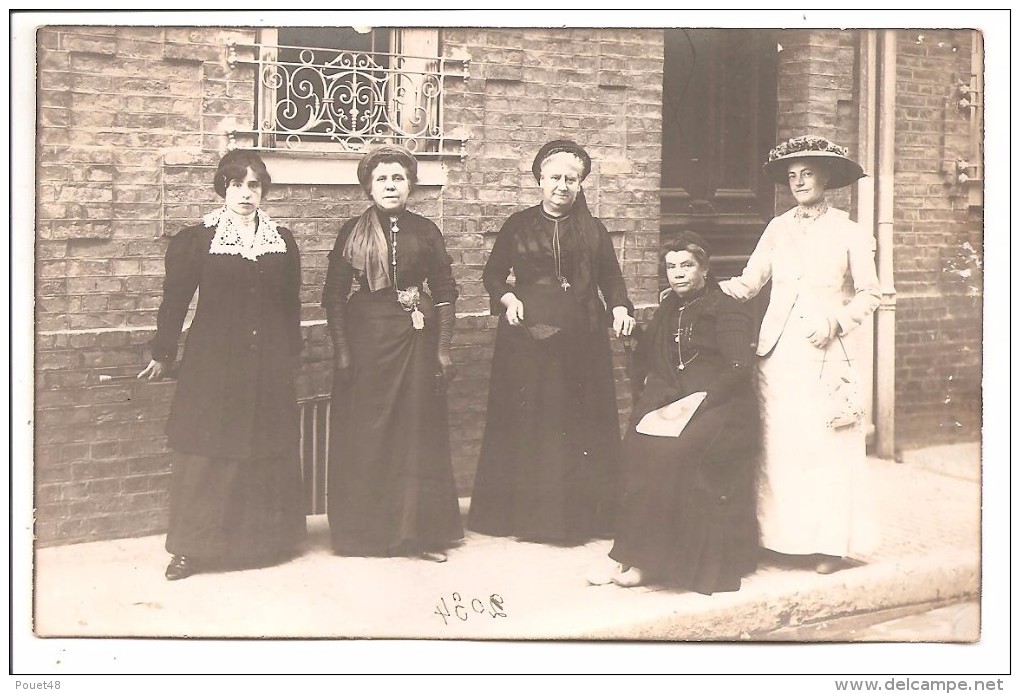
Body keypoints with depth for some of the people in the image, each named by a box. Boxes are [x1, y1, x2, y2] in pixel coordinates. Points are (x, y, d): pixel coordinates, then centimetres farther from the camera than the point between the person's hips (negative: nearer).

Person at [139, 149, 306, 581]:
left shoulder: (283, 242, 8)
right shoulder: (196, 240, -1)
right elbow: (175, 301, 2)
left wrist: (291, 356, 16)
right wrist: (162, 355, 5)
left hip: (269, 367, 3)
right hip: (213, 363, -3)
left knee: (268, 453, 6)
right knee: (206, 453, -2)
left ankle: (265, 540, 19)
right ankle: (192, 547, 6)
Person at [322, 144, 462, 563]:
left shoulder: (425, 231, 5)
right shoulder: (353, 233, 2)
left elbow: (445, 292, 6)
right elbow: (333, 296, 1)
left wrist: (443, 349, 0)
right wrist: (341, 351, -6)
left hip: (416, 338, 1)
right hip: (366, 338, -1)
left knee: (419, 432, 3)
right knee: (366, 435, 2)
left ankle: (423, 532, 12)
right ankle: (365, 532, 12)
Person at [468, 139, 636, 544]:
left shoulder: (593, 230, 10)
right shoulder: (518, 225, 7)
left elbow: (611, 278, 11)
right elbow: (493, 274, 11)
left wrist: (620, 308, -7)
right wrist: (507, 298, -7)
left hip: (581, 341, 1)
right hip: (527, 334, -1)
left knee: (579, 421, 1)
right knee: (525, 421, 0)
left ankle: (577, 513, 10)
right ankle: (525, 512, 9)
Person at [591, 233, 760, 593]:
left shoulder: (726, 311, -1)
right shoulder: (668, 310, 20)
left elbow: (739, 368, -12)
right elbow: (644, 358, 27)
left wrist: (697, 400, -19)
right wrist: (654, 386, 6)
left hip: (719, 405, -6)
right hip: (673, 402, 6)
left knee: (671, 451, -32)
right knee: (637, 445, -24)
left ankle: (646, 559, -25)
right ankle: (631, 556, -24)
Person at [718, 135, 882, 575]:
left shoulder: (849, 233, 2)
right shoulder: (778, 229, 10)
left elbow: (869, 294, 4)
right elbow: (749, 283, 7)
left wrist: (836, 322, -10)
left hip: (828, 353, -3)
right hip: (779, 351, 3)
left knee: (828, 443, -4)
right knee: (779, 443, 2)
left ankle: (830, 542, 4)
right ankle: (789, 537, 11)